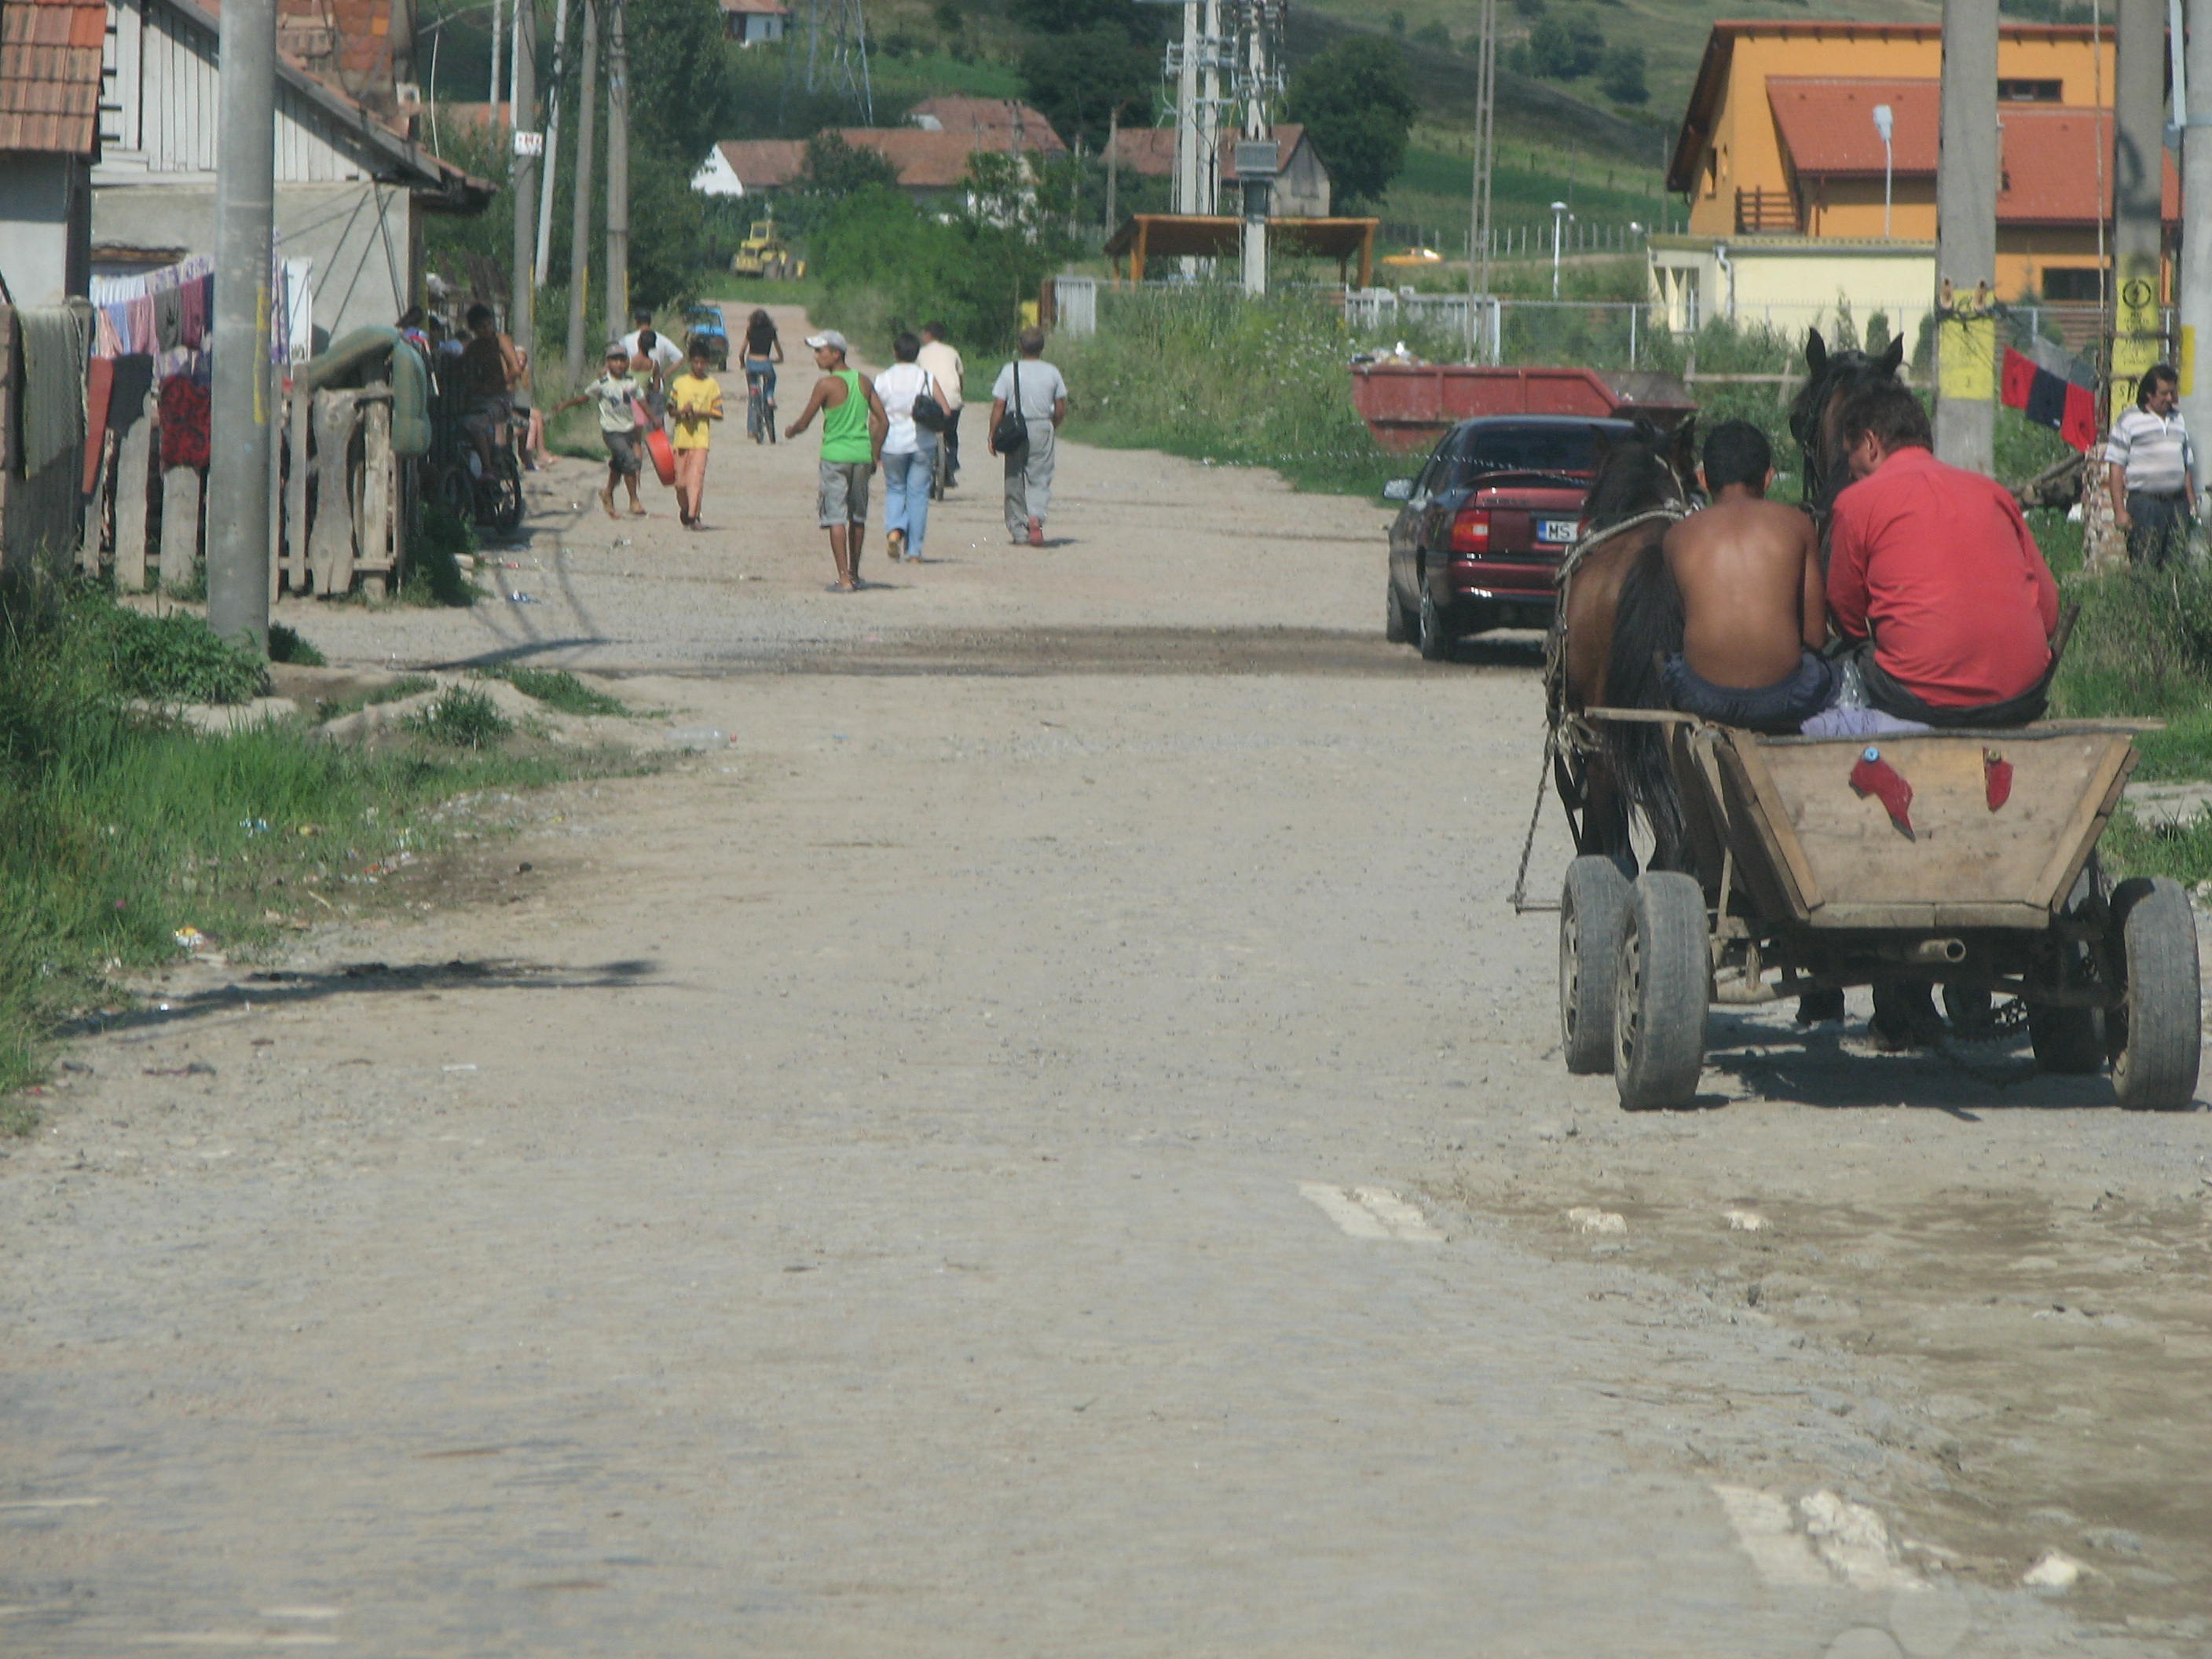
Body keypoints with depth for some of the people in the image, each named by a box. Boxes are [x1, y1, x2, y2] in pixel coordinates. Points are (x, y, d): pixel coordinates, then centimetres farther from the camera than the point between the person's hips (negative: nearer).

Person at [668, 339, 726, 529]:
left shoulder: (712, 385, 5)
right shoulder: (680, 383, 8)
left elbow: (718, 413, 4)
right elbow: (671, 409, 10)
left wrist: (700, 413, -12)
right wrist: (682, 411, -12)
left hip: (701, 437, -2)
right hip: (682, 437, 2)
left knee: (696, 476, -16)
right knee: (681, 480, 4)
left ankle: (693, 517, -20)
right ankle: (684, 512, 26)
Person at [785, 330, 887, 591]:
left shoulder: (827, 385, -11)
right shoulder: (863, 382, 7)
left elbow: (804, 423, -6)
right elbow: (883, 422, 8)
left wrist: (790, 431, 16)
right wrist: (874, 455, 17)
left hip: (835, 455, -6)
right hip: (862, 454, 6)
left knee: (836, 518, -4)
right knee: (857, 516, 16)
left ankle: (844, 578, -11)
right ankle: (854, 574, 26)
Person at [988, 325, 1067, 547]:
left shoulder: (1010, 371, -2)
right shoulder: (1051, 372, 2)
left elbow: (998, 406, -6)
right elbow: (1061, 409, 5)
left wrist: (993, 436, 0)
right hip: (1043, 429, 0)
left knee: (1015, 482, 9)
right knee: (1040, 480, 2)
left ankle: (1018, 530, 11)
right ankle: (1036, 517, -25)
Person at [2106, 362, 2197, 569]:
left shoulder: (2178, 420, 17)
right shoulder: (2129, 421, 0)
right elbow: (2116, 467, -2)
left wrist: (2192, 504, 18)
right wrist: (2119, 510, -8)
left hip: (2177, 503, 5)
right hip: (2144, 503, -5)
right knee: (2144, 566, -9)